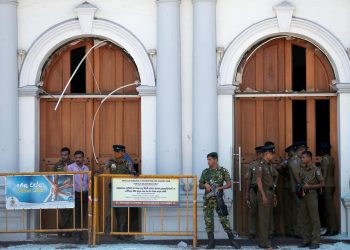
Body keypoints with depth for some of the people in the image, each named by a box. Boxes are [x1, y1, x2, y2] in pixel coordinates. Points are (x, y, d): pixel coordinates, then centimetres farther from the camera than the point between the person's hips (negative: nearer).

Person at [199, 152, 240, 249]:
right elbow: (200, 185, 16)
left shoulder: (223, 171, 0)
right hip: (207, 199, 4)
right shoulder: (205, 172, 10)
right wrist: (205, 185, -6)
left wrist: (220, 188, -17)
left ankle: (232, 240, 0)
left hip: (218, 199, -4)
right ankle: (211, 243, 7)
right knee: (208, 220, 2)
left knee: (224, 219, -7)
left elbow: (229, 184, -2)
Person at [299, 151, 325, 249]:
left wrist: (309, 186, -15)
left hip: (311, 195, -6)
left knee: (314, 219, -3)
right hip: (303, 196, 6)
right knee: (305, 219, 9)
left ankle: (315, 241, 0)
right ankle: (306, 240, 15)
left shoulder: (316, 170, -6)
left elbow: (322, 184, -9)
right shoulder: (302, 170, 12)